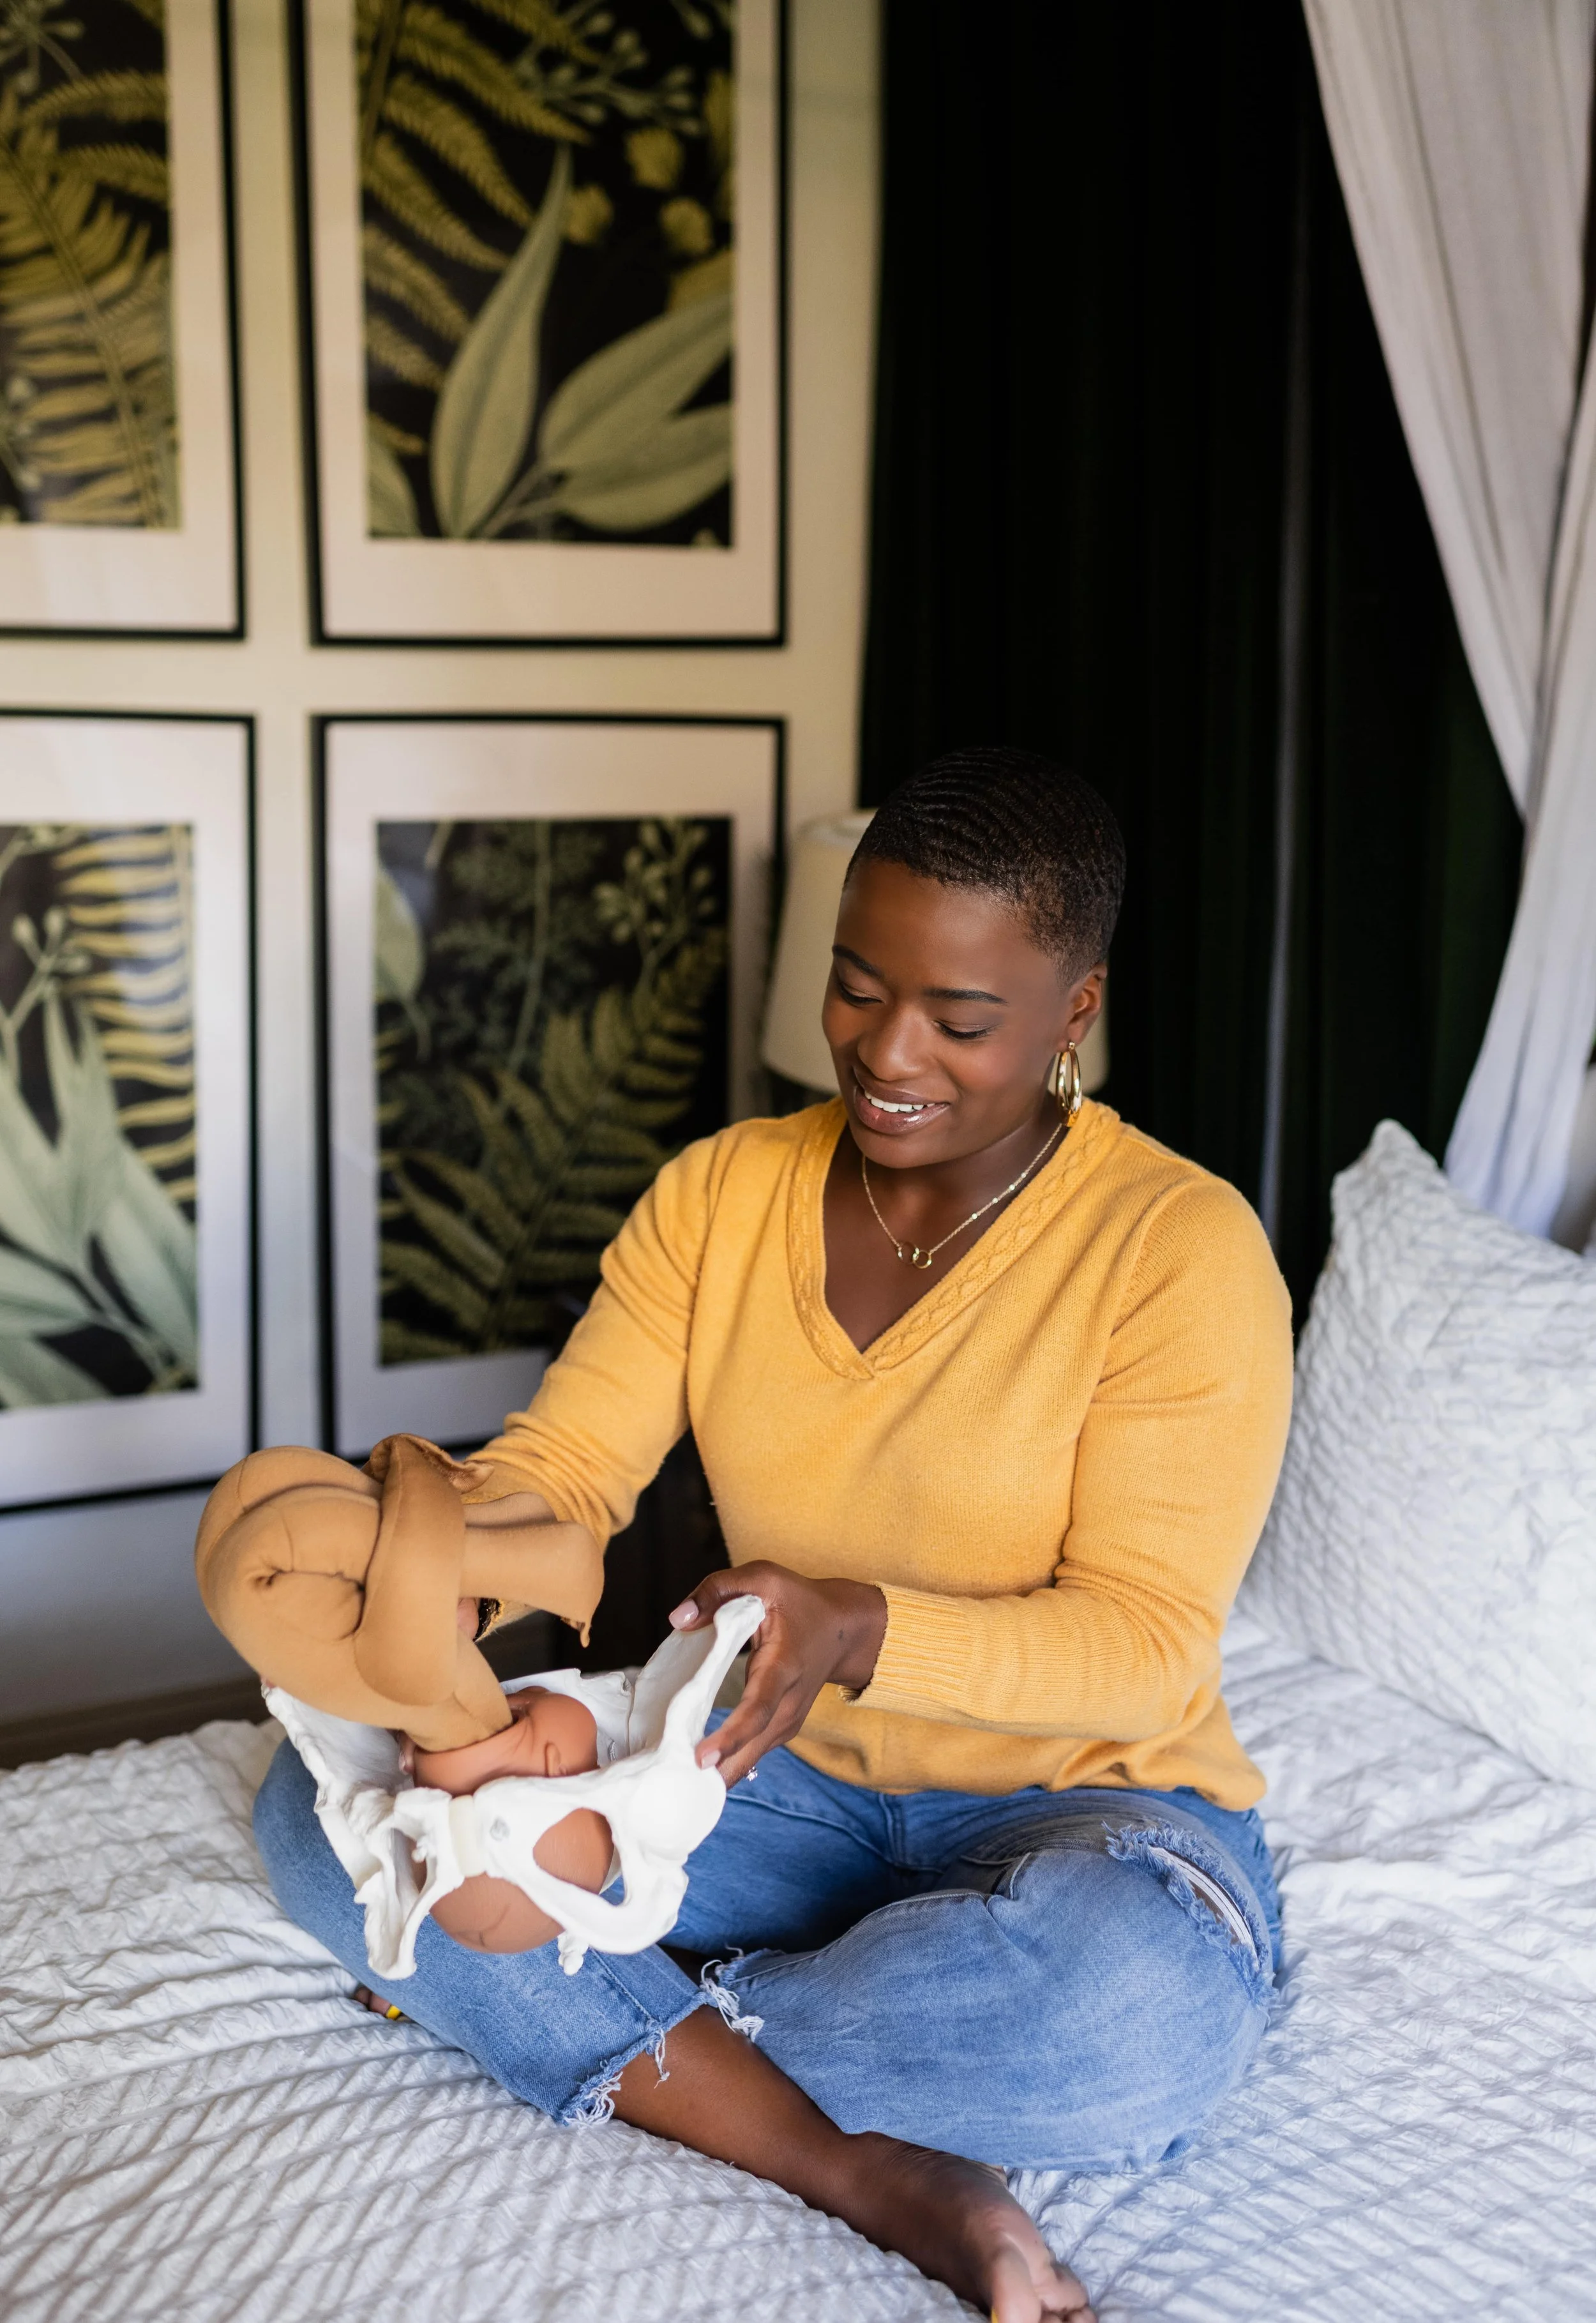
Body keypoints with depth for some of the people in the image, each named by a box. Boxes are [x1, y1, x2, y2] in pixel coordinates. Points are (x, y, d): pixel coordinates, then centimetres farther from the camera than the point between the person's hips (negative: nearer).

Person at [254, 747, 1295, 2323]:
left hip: (1078, 1799, -4)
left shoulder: (1180, 1246, -13)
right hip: (791, 1783, 5)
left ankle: (624, 2047, -16)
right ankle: (866, 2173, -27)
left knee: (1140, 2006, -41)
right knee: (323, 1801, -16)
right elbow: (563, 1465, -4)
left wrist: (858, 1633, -33)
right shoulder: (719, 1192, 2)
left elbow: (1145, 1643, -16)